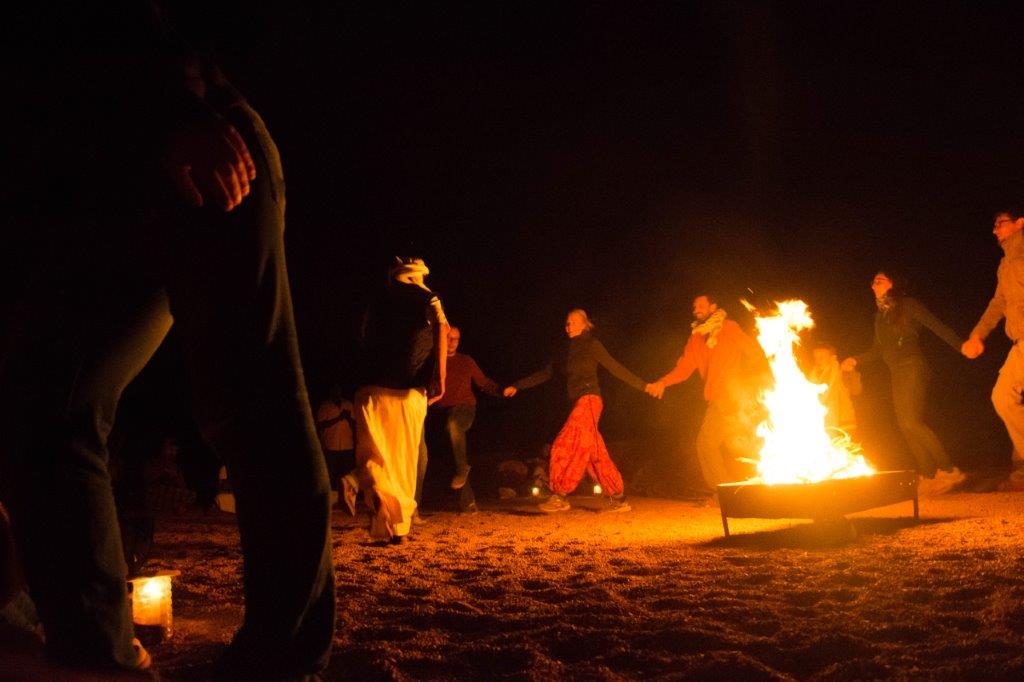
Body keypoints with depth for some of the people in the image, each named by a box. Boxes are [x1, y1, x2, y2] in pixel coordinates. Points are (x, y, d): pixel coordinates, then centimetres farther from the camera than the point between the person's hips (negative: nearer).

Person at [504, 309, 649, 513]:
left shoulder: (592, 345, 2)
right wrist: (517, 386, 20)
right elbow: (546, 373, 23)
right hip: (579, 403, 7)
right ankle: (619, 499, 6)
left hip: (589, 400, -7)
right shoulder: (569, 353, 22)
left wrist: (643, 386, -6)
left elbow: (616, 368, 0)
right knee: (596, 454, 4)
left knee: (566, 445, -14)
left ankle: (559, 496, -15)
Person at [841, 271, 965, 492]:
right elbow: (878, 351, 21)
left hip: (912, 367, -8)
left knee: (912, 421, -19)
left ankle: (948, 470, -15)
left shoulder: (908, 305, -3)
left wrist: (961, 347, -20)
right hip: (896, 372, 8)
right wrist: (856, 360, 6)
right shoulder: (880, 315, 17)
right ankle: (929, 475, 1)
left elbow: (936, 326, -10)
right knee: (905, 425, 0)